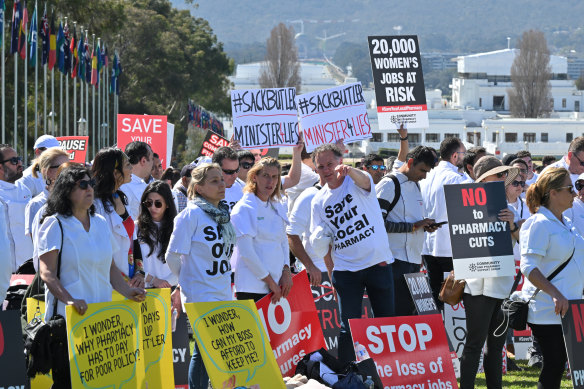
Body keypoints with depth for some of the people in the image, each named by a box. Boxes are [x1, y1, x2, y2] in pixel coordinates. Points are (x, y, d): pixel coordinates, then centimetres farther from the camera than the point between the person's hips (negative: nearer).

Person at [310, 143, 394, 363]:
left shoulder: (355, 182, -4)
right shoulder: (319, 201, 5)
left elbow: (363, 181, -31)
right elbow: (323, 242, 11)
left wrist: (349, 171, -54)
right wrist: (331, 275, 3)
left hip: (378, 263, -2)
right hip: (345, 269, 2)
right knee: (348, 327, -2)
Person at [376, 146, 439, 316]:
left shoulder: (415, 185, 19)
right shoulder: (388, 184, -9)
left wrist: (425, 225, 7)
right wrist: (414, 226, -16)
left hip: (414, 259, 9)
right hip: (397, 260, -9)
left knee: (411, 311, 8)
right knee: (399, 313, -11)